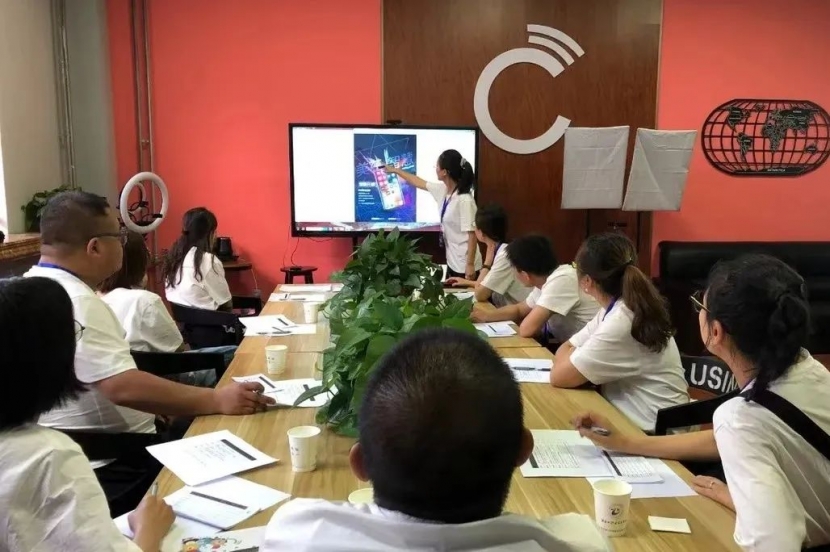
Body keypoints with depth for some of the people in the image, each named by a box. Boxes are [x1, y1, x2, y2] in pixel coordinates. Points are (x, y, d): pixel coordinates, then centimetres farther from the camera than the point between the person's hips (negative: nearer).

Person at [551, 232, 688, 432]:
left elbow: (558, 376, -22)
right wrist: (577, 361, -12)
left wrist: (570, 357, -3)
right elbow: (567, 348, 8)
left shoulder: (621, 322, -25)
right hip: (630, 419, 7)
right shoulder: (617, 308, 3)